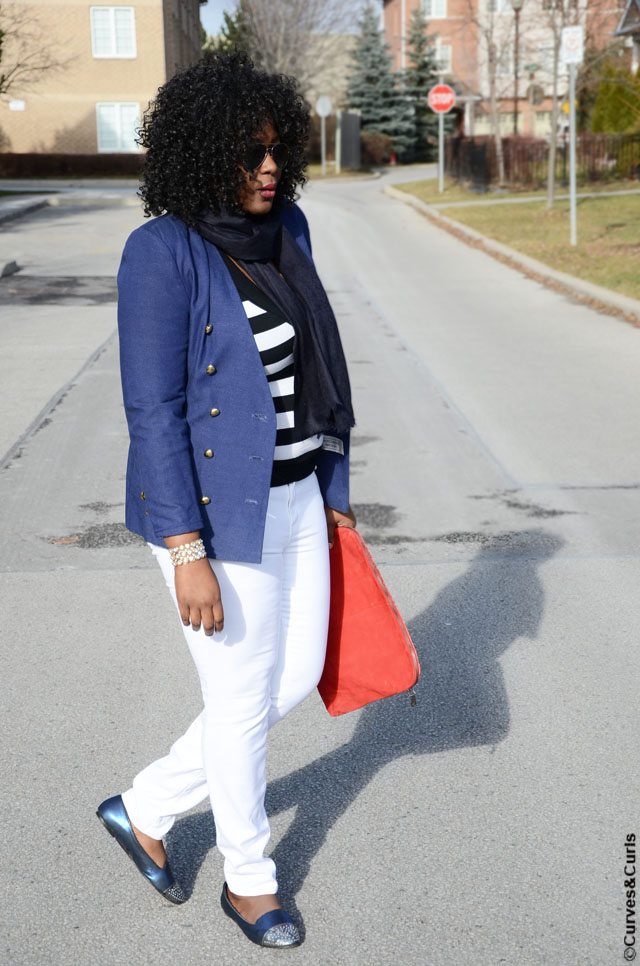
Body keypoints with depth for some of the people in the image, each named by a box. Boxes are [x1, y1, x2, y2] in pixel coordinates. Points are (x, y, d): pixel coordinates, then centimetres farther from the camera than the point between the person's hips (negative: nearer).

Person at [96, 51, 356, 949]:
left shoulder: (283, 232, 6)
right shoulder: (163, 252, -17)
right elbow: (152, 410, -19)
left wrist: (332, 488, 15)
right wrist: (187, 553, -21)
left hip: (289, 496, 8)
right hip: (213, 506, -8)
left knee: (296, 678, 16)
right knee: (245, 699, 7)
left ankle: (146, 808, 35)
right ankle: (248, 877, 34)